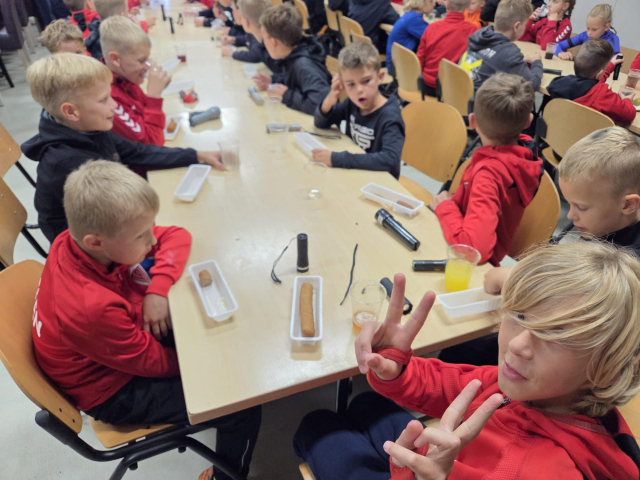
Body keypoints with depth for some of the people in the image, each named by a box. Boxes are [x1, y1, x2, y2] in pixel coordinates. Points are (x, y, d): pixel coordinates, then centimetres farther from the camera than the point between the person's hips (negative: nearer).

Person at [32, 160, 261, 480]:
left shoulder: (80, 239, -20)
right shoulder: (92, 308, -39)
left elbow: (176, 236, -11)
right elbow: (157, 361, -22)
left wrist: (159, 288, -25)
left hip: (134, 335, 7)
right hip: (115, 392, -7)